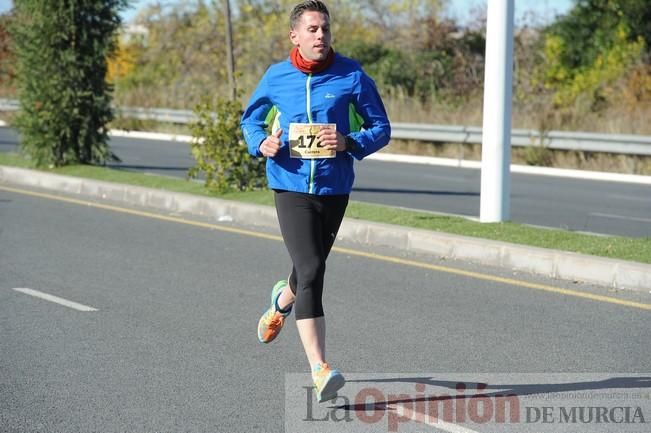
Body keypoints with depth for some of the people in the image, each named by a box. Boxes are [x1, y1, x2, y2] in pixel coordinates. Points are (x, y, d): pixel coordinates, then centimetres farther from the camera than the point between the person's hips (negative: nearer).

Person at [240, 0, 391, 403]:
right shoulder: (276, 77, 1)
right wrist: (261, 144, -5)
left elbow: (381, 128, 2)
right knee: (311, 272, -16)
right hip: (291, 188, -2)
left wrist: (348, 142, -17)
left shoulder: (352, 76, -2)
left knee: (310, 268, 18)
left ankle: (282, 299, 57)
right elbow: (251, 119, 17)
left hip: (335, 189, 2)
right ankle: (320, 370, -17)